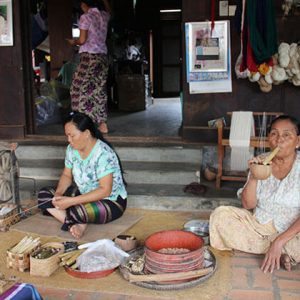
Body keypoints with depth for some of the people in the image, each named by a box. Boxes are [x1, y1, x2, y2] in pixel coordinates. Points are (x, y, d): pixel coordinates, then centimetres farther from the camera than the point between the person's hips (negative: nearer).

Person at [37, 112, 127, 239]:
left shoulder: (103, 153, -27)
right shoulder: (72, 149, -4)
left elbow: (105, 190, -30)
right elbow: (67, 175, 8)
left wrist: (70, 201, -32)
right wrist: (58, 193, -14)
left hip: (110, 201, -8)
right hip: (84, 196, 8)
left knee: (77, 211, -37)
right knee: (44, 194, -5)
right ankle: (75, 224, -18)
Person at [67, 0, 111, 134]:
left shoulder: (85, 17, -7)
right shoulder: (104, 15, 11)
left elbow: (82, 40, -11)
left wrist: (73, 42, 9)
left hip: (89, 57, -7)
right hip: (103, 57, 7)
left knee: (81, 89, 0)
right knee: (100, 90, 9)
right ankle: (102, 124, 8)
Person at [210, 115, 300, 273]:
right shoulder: (262, 162, -1)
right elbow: (248, 205, -4)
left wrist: (279, 241, -26)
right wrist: (254, 176, -20)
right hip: (259, 225, 5)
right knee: (220, 215, -16)